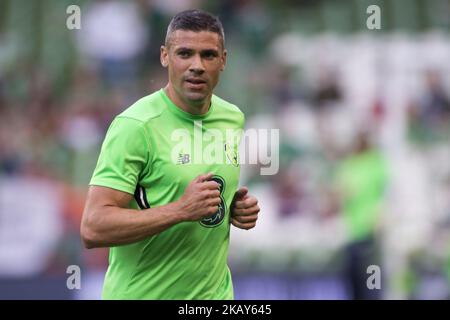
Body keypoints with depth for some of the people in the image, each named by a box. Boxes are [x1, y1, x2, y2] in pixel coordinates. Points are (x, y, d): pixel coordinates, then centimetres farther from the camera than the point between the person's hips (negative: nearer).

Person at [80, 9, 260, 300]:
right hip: (144, 294, -6)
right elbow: (93, 228, -24)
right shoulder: (136, 126, -17)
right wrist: (182, 210, -29)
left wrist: (239, 208, -1)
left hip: (215, 291, 6)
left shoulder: (233, 118, 3)